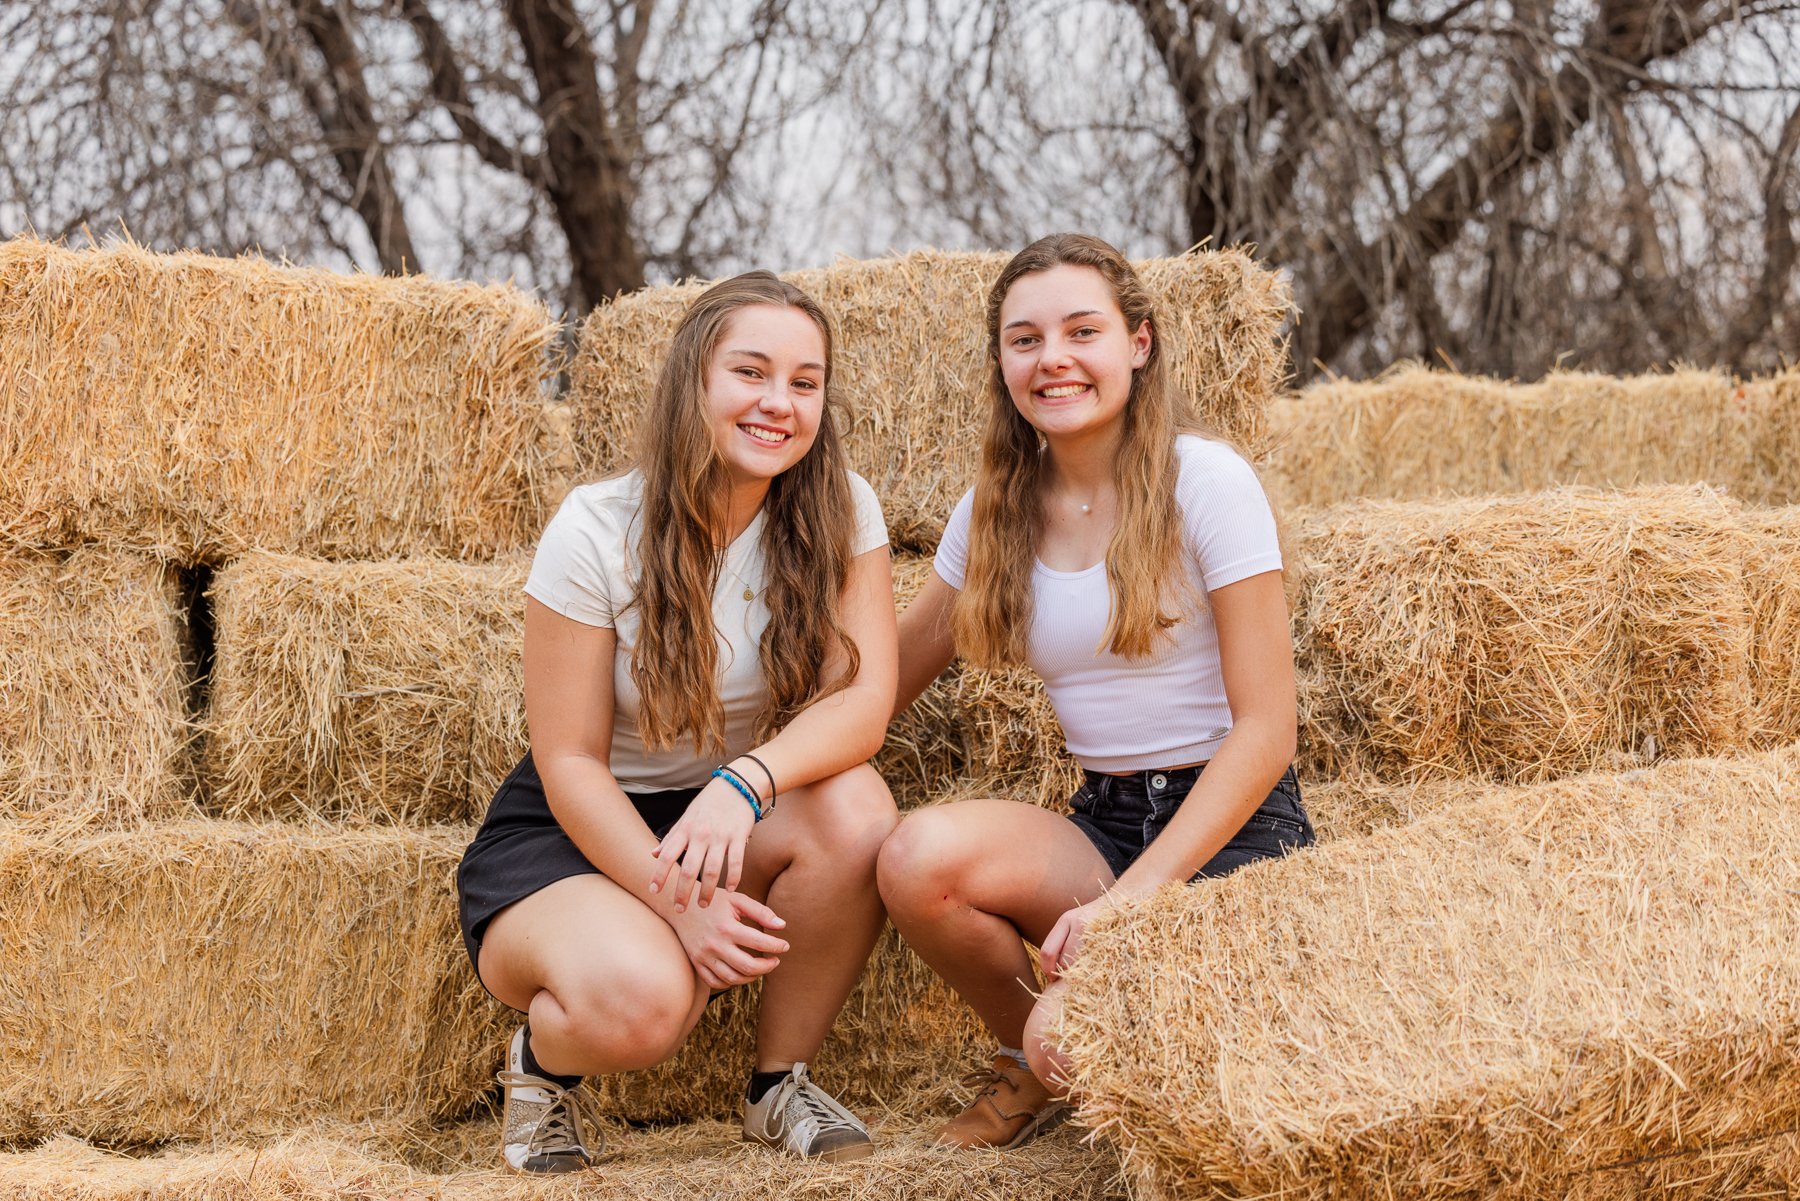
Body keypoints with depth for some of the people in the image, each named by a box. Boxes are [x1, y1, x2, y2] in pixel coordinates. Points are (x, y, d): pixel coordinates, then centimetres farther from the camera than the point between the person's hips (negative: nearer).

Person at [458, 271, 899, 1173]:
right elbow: (570, 763, -14)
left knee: (854, 810, -31)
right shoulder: (597, 533, -17)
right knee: (642, 997, -36)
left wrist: (747, 782, -39)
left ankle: (780, 1079, -6)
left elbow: (862, 697, -19)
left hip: (730, 824, 4)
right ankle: (542, 1058, 4)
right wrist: (680, 904, -27)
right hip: (567, 833, -4)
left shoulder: (839, 511, -8)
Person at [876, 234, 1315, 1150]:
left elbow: (1264, 730, -12)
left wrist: (1127, 900, -20)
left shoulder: (1205, 481, -9)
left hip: (1233, 830, -5)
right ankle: (1031, 1066, 2)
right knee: (920, 855, -28)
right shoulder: (996, 508, 7)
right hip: (1102, 824, 5)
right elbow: (883, 681, 17)